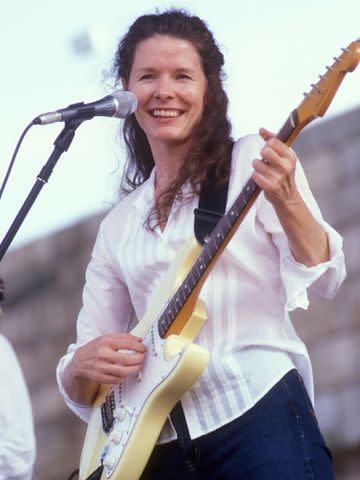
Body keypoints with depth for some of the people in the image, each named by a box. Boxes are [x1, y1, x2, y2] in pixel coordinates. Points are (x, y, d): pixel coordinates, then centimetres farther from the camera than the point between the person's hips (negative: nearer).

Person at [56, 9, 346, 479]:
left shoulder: (252, 161, 5)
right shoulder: (118, 226, 16)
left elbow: (324, 279, -5)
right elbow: (81, 393, 18)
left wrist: (285, 199, -23)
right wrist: (83, 365, -6)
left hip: (259, 409, -4)